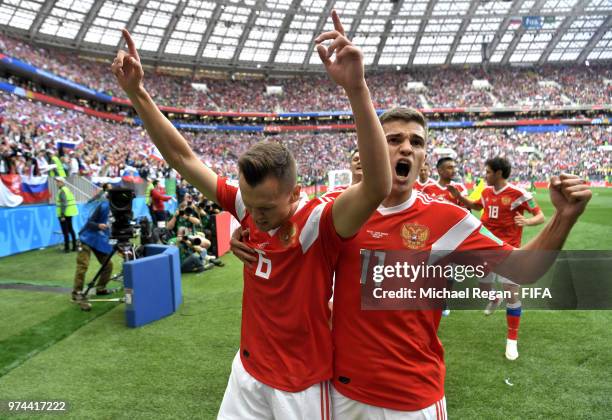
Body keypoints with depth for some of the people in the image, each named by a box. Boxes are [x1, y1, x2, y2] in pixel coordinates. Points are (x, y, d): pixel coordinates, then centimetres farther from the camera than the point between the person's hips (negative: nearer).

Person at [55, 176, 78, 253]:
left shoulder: (62, 191, -15)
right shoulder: (67, 189, 15)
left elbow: (64, 204, -22)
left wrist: (62, 215, -23)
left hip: (64, 214, -9)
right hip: (70, 213, 9)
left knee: (65, 231, -4)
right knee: (70, 229, 15)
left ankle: (67, 248, -1)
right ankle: (74, 246, 20)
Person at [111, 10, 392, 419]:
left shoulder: (321, 222, -25)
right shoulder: (248, 205, -10)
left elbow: (378, 187, -44)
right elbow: (183, 158, -5)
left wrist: (357, 89, -53)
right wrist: (137, 93, -12)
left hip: (301, 384, -4)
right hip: (247, 370, 5)